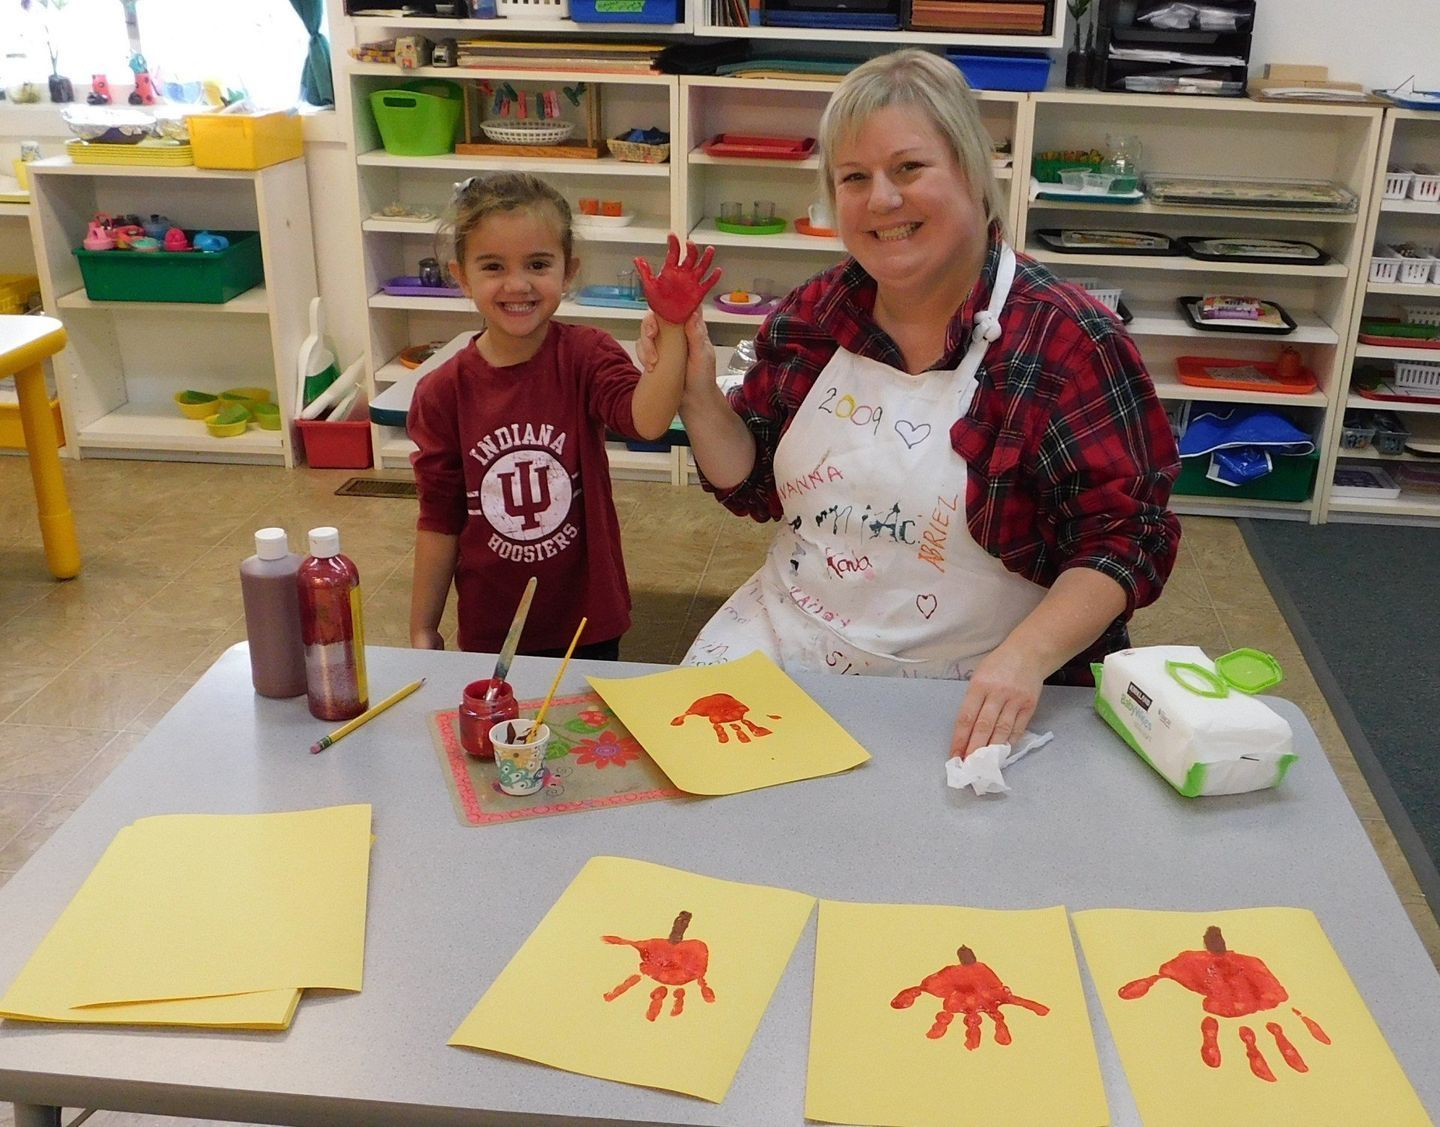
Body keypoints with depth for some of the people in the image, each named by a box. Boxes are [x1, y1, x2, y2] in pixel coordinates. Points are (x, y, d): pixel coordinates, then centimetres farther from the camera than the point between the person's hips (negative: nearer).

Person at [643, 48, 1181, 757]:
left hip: (966, 697, -4)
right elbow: (756, 487, 10)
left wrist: (1023, 657, -28)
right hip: (784, 638, 5)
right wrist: (697, 393, -8)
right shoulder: (811, 315, 1)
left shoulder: (1064, 340, -14)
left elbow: (1124, 540, -13)